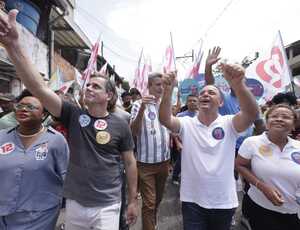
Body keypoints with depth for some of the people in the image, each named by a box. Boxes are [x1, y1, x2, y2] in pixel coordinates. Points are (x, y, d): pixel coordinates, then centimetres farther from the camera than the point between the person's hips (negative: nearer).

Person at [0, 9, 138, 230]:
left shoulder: (120, 125, -10)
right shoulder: (73, 115, -6)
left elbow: (130, 163, -3)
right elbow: (39, 88, -17)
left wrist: (133, 200, 2)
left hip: (107, 206, -2)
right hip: (74, 203, 3)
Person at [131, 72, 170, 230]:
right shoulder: (139, 104, -9)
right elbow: (133, 132, -19)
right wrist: (142, 108, -30)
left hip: (164, 161, 6)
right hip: (146, 162, -5)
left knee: (158, 199, 23)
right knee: (149, 203, 1)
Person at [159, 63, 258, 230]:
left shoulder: (229, 124, -7)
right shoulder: (186, 123, -6)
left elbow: (251, 113, -26)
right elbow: (165, 119, -23)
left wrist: (237, 84, -43)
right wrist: (168, 90, -40)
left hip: (224, 202, 2)